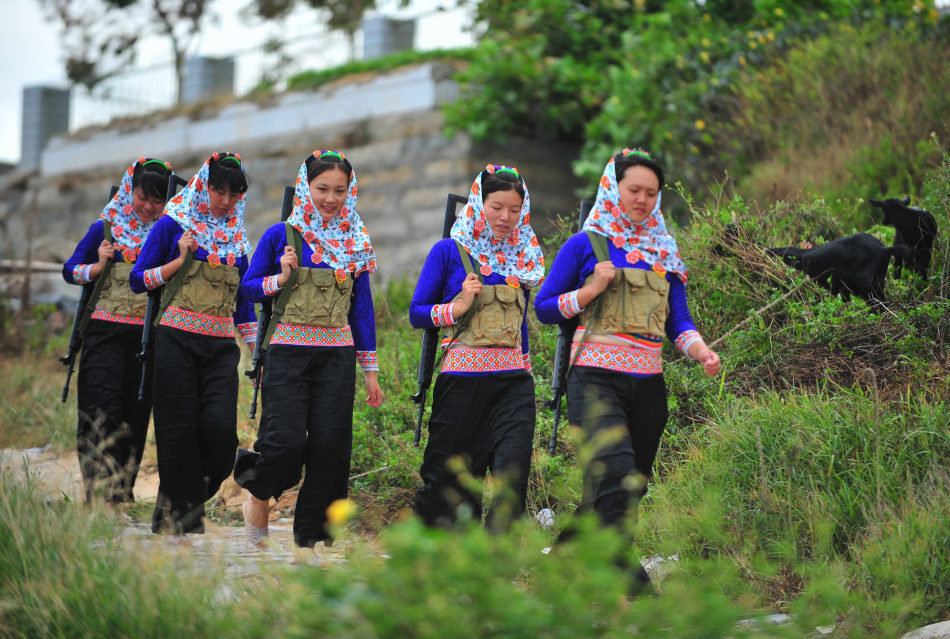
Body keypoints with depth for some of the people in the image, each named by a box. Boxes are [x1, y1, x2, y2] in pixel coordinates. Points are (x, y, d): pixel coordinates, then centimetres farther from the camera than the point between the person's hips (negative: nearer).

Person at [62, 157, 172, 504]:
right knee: (102, 409, -12)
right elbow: (70, 270, 8)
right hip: (105, 332, -2)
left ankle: (121, 494, 15)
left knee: (136, 413, 5)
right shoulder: (106, 227, 5)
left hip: (148, 335, 2)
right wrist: (98, 266, -10)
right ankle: (100, 494, -12)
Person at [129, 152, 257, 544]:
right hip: (177, 342, -3)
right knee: (180, 429, -4)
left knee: (220, 426, -12)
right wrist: (180, 259, -10)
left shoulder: (238, 238, 14)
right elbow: (138, 280, 2)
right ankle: (177, 516, 8)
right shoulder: (174, 225, 2)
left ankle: (186, 503, 9)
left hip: (221, 348, 3)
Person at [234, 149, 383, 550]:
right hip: (289, 352, -3)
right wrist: (281, 278, -12)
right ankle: (259, 493, 18)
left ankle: (312, 536, 9)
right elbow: (248, 287, 7)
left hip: (337, 357, 3)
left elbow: (362, 308, 14)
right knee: (287, 441, -15)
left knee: (330, 446, -4)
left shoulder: (355, 242, 11)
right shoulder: (280, 236, 2)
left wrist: (370, 370, 12)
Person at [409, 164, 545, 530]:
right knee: (453, 474, 4)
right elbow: (417, 313, 1)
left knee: (513, 469, -14)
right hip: (463, 378, -3)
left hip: (513, 379, 3)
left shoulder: (524, 256, 13)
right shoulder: (449, 251, 0)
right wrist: (458, 307, -13)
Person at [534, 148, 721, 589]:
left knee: (633, 487, 6)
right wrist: (593, 289, -10)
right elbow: (544, 307, 4)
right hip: (596, 380, -6)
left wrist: (700, 350, -6)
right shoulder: (585, 246, 4)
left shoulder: (664, 253, 17)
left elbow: (678, 321, 14)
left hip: (647, 385, 6)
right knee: (617, 476, -24)